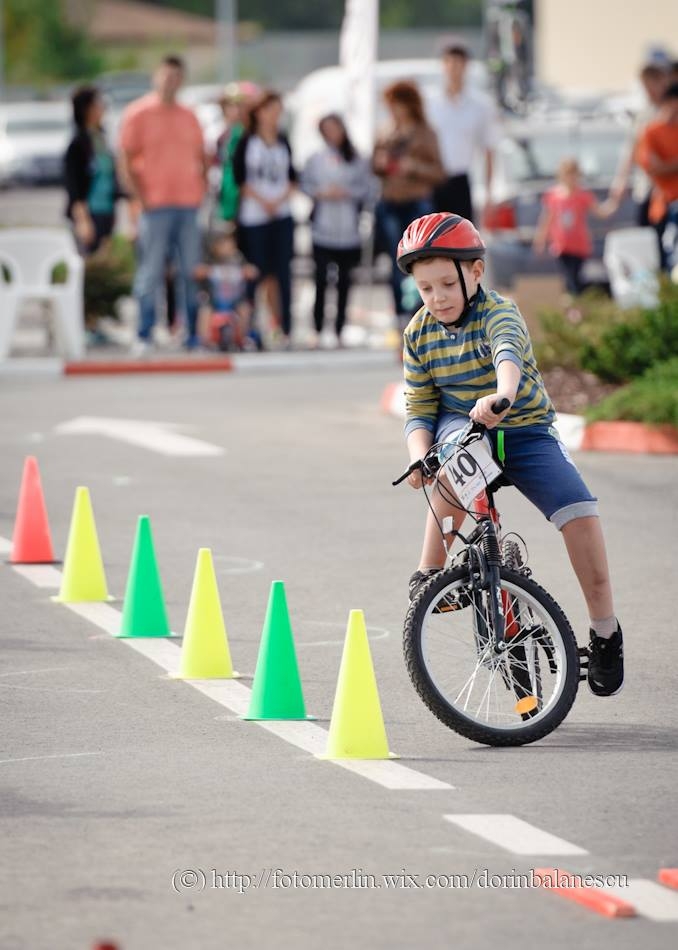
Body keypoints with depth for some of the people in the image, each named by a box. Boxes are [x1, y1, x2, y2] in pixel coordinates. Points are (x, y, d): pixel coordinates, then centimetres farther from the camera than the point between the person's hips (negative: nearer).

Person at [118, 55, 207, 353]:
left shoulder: (188, 117, 16)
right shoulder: (138, 114, 1)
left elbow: (201, 157, 22)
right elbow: (125, 161, -3)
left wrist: (202, 189, 8)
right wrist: (141, 197, -11)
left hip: (189, 205, 5)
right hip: (155, 205, -5)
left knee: (192, 273, 3)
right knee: (150, 273, -5)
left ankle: (194, 337, 7)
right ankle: (143, 338, -2)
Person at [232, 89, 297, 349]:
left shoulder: (283, 143, 12)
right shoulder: (246, 143, 0)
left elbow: (292, 178, 12)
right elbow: (239, 178, -3)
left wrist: (280, 199, -5)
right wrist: (262, 200, -12)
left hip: (282, 213, 3)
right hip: (253, 216, -3)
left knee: (283, 273, -2)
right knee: (257, 272, -4)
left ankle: (285, 329, -3)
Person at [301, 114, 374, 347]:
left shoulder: (357, 161, 1)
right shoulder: (315, 160, 1)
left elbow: (366, 188, 1)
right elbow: (305, 184, 4)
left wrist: (347, 193, -14)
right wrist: (321, 193, -13)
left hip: (348, 230, 1)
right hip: (323, 229, -1)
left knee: (344, 280, 6)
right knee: (321, 278, -3)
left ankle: (339, 331, 15)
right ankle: (318, 330, 5)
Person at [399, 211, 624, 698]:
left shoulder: (498, 312, -16)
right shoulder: (420, 333, -3)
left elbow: (508, 350, -40)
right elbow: (419, 409, 0)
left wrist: (502, 394, -63)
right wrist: (419, 455, -22)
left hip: (525, 429, -2)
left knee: (579, 511, -21)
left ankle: (605, 630, -8)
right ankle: (430, 571, -20)